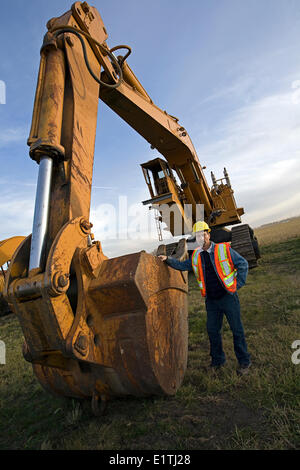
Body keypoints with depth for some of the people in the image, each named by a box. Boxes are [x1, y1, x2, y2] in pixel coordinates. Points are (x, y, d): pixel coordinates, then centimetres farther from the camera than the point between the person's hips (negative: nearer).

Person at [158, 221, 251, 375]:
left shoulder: (224, 249, -9)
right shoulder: (196, 256, 4)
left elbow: (243, 264, -3)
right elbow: (182, 265, 15)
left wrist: (238, 284, -6)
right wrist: (168, 260, 1)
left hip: (228, 297, -4)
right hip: (211, 300, 4)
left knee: (237, 330, 5)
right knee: (212, 330, 11)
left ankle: (244, 362, 22)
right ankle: (217, 360, 30)